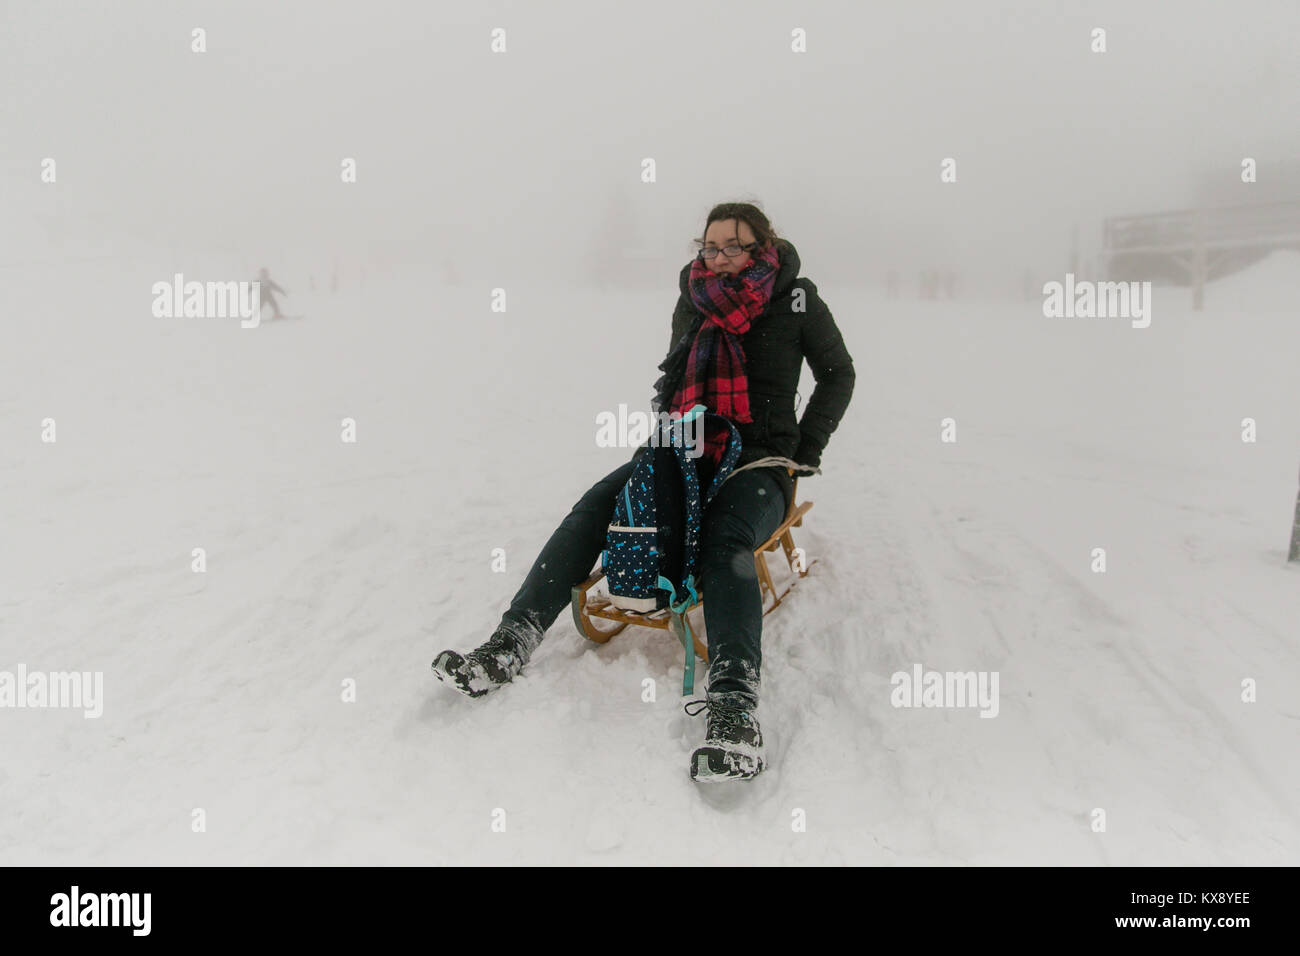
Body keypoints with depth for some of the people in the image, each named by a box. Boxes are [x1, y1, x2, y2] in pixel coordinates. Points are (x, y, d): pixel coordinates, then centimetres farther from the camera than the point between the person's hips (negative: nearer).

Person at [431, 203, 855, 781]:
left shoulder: (795, 299, -2)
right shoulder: (694, 299, 9)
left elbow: (838, 373, 8)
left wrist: (804, 451, 1)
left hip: (760, 461, -4)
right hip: (687, 451, 5)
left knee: (725, 539, -37)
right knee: (593, 509, -19)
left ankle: (733, 711, -51)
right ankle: (507, 650, -21)